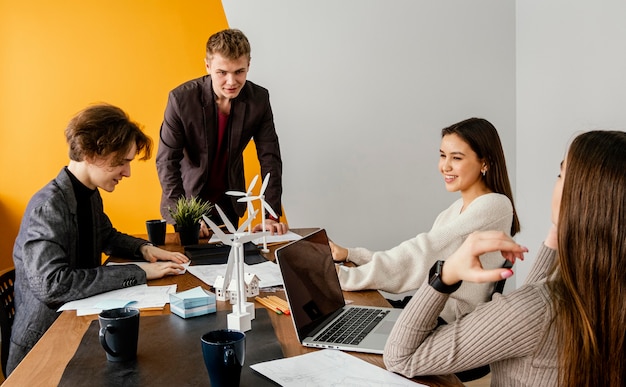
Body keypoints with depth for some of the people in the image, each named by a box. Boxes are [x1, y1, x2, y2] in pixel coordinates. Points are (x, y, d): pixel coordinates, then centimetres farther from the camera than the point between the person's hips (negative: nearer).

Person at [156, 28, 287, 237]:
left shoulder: (258, 99, -13)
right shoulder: (182, 98, -21)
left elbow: (269, 156, -11)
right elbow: (166, 161, -18)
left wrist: (272, 215, -19)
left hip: (229, 203, 3)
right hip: (188, 198, -2)